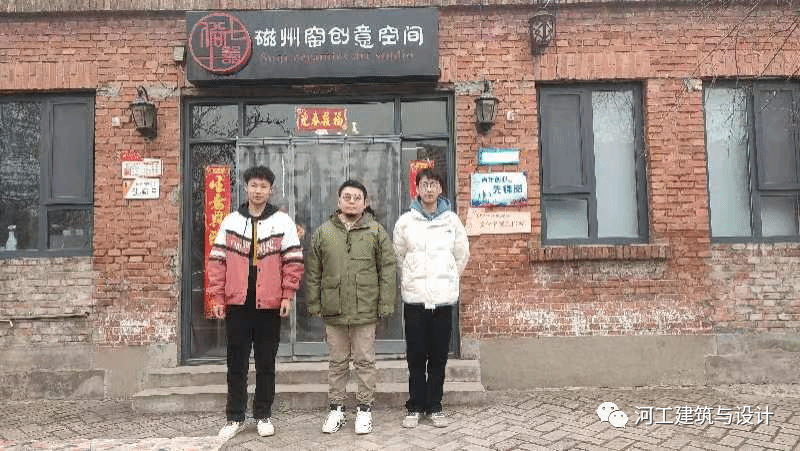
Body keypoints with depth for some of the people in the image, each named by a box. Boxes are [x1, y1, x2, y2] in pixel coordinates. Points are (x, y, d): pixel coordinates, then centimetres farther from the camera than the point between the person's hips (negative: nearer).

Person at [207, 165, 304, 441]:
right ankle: (235, 417, 21)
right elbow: (217, 261, 5)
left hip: (269, 304, -1)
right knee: (236, 363, 9)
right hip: (237, 303, 2)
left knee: (266, 363, 9)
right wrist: (218, 297, -1)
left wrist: (288, 296, -8)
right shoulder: (230, 222, 6)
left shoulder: (283, 222, 0)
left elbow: (293, 260, -2)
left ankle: (263, 415, 22)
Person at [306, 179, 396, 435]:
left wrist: (386, 304, -5)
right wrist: (314, 304, 4)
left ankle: (364, 409, 21)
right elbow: (313, 272, 9)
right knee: (337, 362, 12)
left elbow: (388, 270, 0)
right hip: (333, 311, 2)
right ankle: (336, 409, 25)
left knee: (365, 361, 7)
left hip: (365, 311, -1)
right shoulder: (323, 232, 6)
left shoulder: (376, 232, 2)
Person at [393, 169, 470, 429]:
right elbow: (399, 257, 9)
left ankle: (434, 407, 19)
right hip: (414, 298, 0)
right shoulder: (405, 222, 1)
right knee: (416, 357, 5)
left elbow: (462, 255, 12)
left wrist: (447, 280, 12)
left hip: (443, 298, 1)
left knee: (439, 357, 7)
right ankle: (415, 407, 17)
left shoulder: (451, 220, 3)